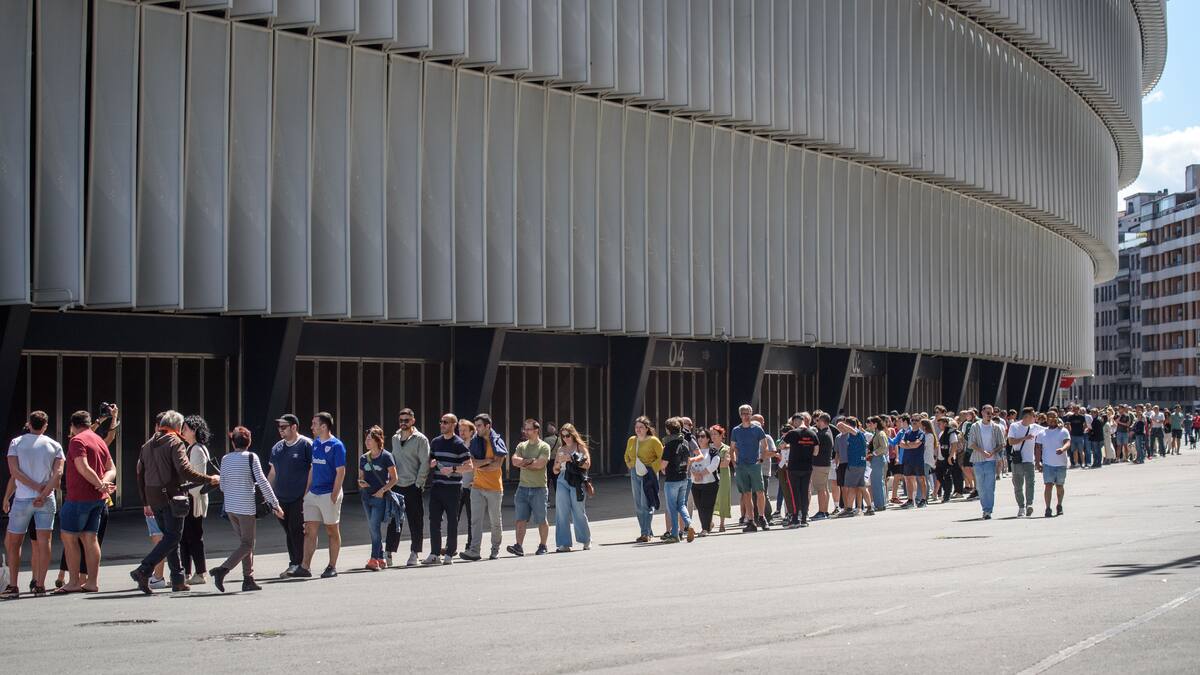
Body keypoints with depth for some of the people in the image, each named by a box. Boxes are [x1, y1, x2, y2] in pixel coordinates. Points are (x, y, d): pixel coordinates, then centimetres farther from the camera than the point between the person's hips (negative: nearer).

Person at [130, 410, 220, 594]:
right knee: (172, 537, -4)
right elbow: (184, 470, -20)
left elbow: (140, 476, 17)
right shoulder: (175, 443, -7)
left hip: (153, 498, 8)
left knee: (170, 536, 14)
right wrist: (209, 479, -13)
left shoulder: (147, 445, 15)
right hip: (171, 496, -8)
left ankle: (178, 580, 13)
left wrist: (145, 503, 22)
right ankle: (143, 570, -17)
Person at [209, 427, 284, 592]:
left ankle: (248, 580, 11)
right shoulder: (251, 457, -9)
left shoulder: (225, 459, 5)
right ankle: (222, 569, -17)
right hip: (246, 507, -6)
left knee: (245, 542, 14)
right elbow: (262, 482, -12)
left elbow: (223, 487, 10)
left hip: (230, 507, 6)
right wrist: (275, 504, -7)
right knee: (247, 545, 0)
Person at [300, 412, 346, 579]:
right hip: (313, 494, 7)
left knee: (332, 531, 4)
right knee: (310, 530, 3)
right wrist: (307, 490, 13)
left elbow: (340, 472, -12)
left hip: (329, 494, -7)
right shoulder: (315, 443, 11)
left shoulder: (336, 445, -11)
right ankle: (305, 567, 3)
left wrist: (334, 495, -16)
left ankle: (332, 567, 12)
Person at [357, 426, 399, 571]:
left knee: (375, 527, -14)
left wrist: (383, 489, -16)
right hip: (367, 496, 6)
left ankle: (374, 559, -12)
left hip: (380, 497, -6)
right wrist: (361, 482, -5)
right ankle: (381, 559, 18)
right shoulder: (363, 458, 10)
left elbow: (394, 478, -5)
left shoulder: (386, 456, -6)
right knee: (372, 529, 8)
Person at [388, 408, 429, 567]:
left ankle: (415, 553, 9)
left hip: (413, 487, -5)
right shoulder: (395, 438, 13)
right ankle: (389, 553, 6)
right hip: (396, 486, 5)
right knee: (393, 520, 3)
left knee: (415, 521, 2)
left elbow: (425, 463, -8)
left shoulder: (420, 439, -4)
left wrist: (418, 484, -12)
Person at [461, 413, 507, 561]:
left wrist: (480, 467, -6)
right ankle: (474, 550, -12)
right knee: (476, 520, -7)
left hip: (494, 488, -3)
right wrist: (487, 461, -12)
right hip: (477, 487, 3)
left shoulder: (497, 442, -2)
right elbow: (472, 462, -2)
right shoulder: (474, 442, 8)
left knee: (495, 521, 7)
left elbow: (497, 464, -11)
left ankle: (495, 549, 20)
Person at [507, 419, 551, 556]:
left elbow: (539, 464, -16)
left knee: (541, 520, 4)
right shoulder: (521, 446, 13)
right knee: (521, 519, -4)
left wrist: (523, 463, -5)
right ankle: (519, 546, -10)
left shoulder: (544, 447, -2)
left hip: (538, 488, -4)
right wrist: (530, 461, -11)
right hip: (523, 487, 4)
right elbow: (515, 461, -2)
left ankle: (542, 546, 14)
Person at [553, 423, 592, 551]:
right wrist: (560, 461, -3)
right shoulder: (561, 450, 16)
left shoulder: (580, 447, 6)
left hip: (577, 482, -4)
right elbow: (555, 471, 17)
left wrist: (571, 460, -10)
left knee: (579, 512, -1)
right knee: (562, 513, -1)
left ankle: (586, 541, 16)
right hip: (562, 481, 4)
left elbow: (587, 464, -5)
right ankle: (563, 544, 1)